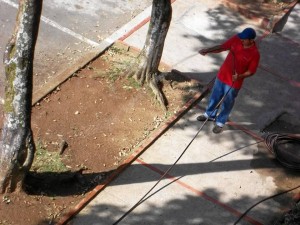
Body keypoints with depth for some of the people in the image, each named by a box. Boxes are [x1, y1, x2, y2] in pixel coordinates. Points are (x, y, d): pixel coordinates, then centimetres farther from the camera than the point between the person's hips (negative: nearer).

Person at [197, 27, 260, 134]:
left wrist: (239, 77, -31)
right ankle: (210, 114, 48)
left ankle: (220, 123, 35)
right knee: (215, 96, 24)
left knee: (227, 103, 14)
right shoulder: (236, 39, -13)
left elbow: (251, 71, -15)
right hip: (222, 75, 5)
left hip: (234, 82, -5)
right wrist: (207, 50, -15)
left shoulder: (255, 54, -25)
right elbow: (222, 47, -3)